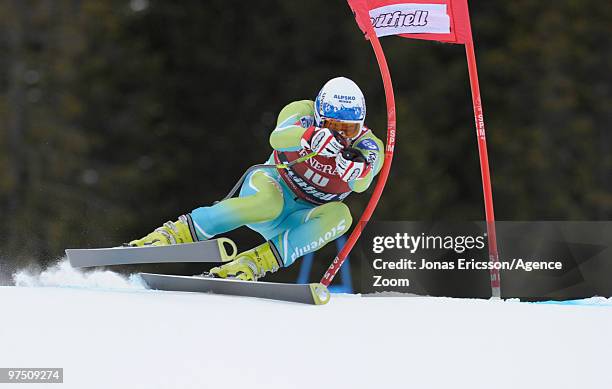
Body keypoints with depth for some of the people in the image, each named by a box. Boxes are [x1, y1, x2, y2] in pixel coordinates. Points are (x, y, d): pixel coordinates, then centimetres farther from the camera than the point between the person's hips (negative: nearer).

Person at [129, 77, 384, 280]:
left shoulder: (368, 147, -10)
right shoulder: (304, 112, -13)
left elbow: (361, 183, -32)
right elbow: (278, 138, -35)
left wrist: (354, 168, -55)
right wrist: (311, 136, -55)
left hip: (300, 221, 3)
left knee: (340, 215, -31)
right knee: (267, 202, -39)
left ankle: (257, 262, -37)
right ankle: (176, 232, -32)